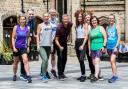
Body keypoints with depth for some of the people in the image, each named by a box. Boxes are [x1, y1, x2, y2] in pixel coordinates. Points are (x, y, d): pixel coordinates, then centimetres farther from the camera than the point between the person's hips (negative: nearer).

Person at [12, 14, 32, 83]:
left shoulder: (27, 28, -2)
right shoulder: (16, 27, -4)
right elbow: (13, 38, -3)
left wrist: (28, 46, 7)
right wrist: (14, 47, -10)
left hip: (23, 47, 0)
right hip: (16, 47, 0)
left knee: (25, 60, -16)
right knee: (16, 62, 12)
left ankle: (28, 76, -19)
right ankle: (14, 75, 31)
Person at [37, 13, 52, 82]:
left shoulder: (51, 25, 12)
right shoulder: (40, 25, 3)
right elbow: (38, 36, 2)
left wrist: (53, 44, 7)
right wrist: (38, 45, -7)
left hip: (49, 45, 4)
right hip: (42, 45, -4)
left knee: (45, 60, 10)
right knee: (45, 60, -18)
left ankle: (43, 74, 22)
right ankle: (44, 76, -13)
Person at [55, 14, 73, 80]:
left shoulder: (70, 24, -14)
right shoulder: (59, 27, -30)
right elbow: (56, 40, -28)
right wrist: (60, 47, -42)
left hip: (65, 43, 6)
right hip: (59, 43, -6)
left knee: (65, 58, 11)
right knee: (60, 58, -14)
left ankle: (62, 72, 24)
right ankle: (60, 75, -11)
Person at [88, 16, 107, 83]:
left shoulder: (100, 28, 3)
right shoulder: (90, 30, 14)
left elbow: (105, 38, 0)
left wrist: (104, 46, -10)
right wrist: (89, 49, 14)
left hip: (99, 47, -5)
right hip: (92, 48, 5)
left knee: (96, 61, -17)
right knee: (94, 63, 7)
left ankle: (96, 77, -20)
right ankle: (99, 75, 23)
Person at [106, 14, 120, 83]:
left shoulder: (116, 26, -2)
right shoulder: (107, 27, 12)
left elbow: (119, 37, -6)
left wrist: (116, 46, -14)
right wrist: (105, 46, 10)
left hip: (114, 46, -5)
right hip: (109, 46, 6)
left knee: (112, 60, -17)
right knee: (113, 62, 10)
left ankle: (115, 76, -14)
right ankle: (115, 76, 16)